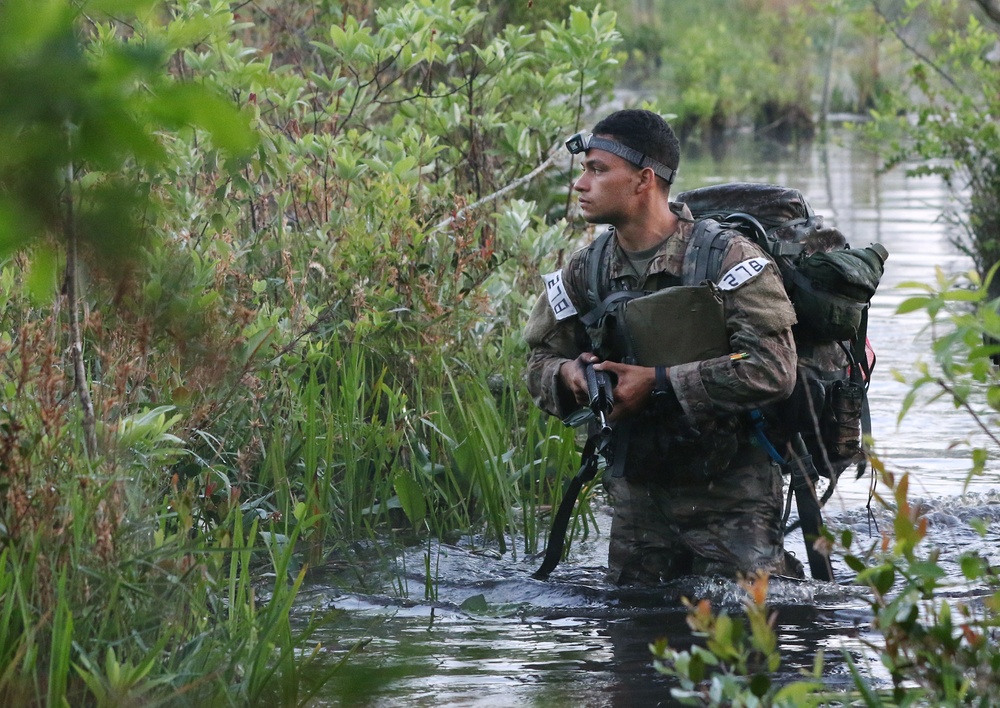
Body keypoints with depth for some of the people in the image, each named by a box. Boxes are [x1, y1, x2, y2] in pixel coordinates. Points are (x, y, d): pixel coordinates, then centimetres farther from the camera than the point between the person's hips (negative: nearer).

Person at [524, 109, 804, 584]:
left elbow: (772, 370, -22)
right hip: (636, 489, 5)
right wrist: (568, 374, -13)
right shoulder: (586, 272, 3)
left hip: (729, 495, -5)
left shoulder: (729, 258, -14)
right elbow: (540, 361, 12)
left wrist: (659, 382, -24)